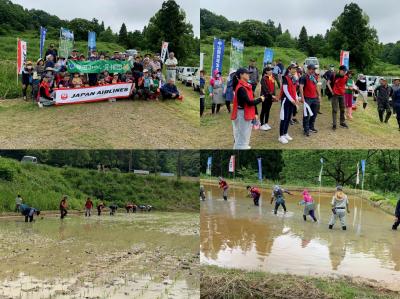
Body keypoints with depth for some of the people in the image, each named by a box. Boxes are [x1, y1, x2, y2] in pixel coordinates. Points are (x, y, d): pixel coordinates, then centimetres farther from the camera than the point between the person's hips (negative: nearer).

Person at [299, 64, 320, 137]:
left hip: (314, 98, 8)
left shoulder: (315, 76, 14)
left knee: (314, 113, 14)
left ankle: (311, 127, 28)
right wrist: (302, 97, -20)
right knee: (306, 114, -3)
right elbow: (301, 87, -15)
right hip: (307, 98, -8)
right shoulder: (304, 77, -9)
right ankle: (306, 130, 1)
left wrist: (319, 95, 19)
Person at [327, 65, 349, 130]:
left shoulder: (346, 77, 2)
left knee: (342, 109, 14)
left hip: (342, 95, 5)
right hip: (335, 95, -5)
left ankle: (342, 122, 28)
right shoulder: (334, 75, -12)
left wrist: (344, 89, 7)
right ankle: (334, 124, 1)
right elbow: (328, 83, -5)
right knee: (335, 110, -3)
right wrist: (331, 91, -9)